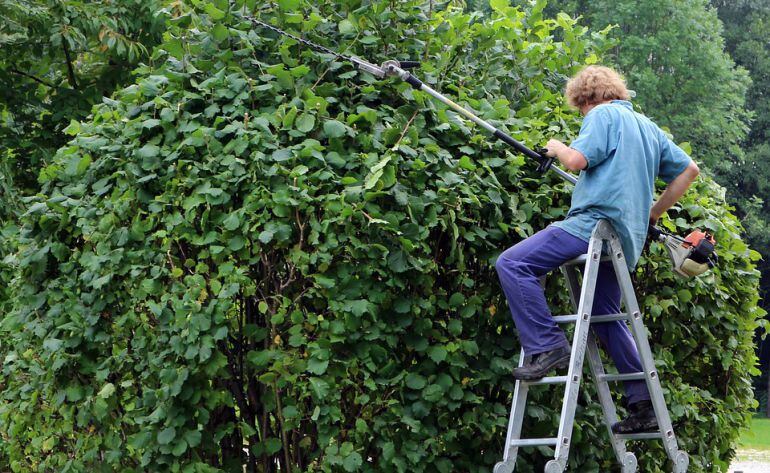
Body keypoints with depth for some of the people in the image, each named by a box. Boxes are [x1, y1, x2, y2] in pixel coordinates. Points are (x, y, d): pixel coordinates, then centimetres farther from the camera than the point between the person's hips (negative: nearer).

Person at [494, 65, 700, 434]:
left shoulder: (603, 115, -1)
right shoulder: (648, 127, 25)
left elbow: (577, 159, -16)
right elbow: (689, 169, 29)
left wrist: (557, 148, 6)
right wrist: (653, 214, 29)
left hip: (596, 221, -9)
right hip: (626, 238, 9)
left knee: (512, 264, -13)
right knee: (606, 318, 19)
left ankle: (546, 345, -21)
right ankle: (644, 406, 17)